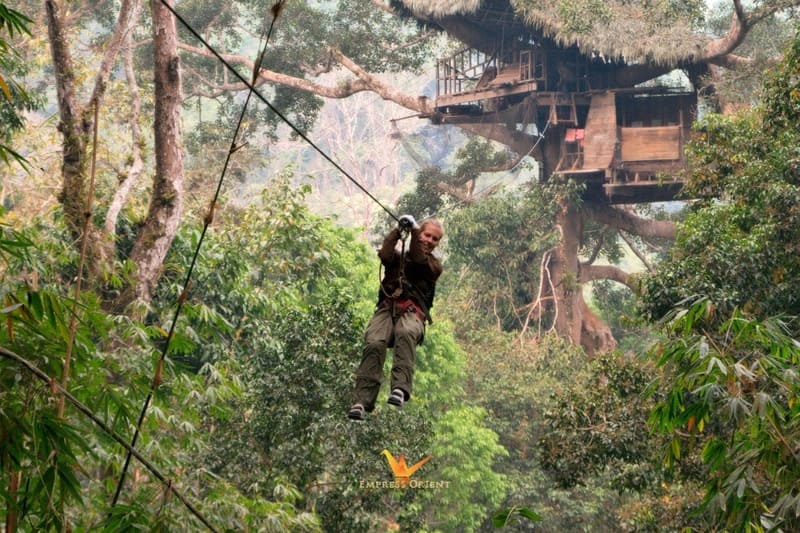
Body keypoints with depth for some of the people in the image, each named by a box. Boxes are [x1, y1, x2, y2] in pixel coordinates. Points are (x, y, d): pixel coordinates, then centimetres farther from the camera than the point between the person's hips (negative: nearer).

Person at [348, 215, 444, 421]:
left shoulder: (434, 265, 23)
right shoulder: (399, 256, 28)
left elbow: (419, 259, 1)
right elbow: (385, 256, 4)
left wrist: (414, 230, -2)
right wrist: (398, 231, -4)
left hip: (412, 312, -1)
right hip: (387, 308, 1)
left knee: (406, 334, -39)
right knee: (374, 343, -30)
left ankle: (400, 388, -52)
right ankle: (362, 401, -38)